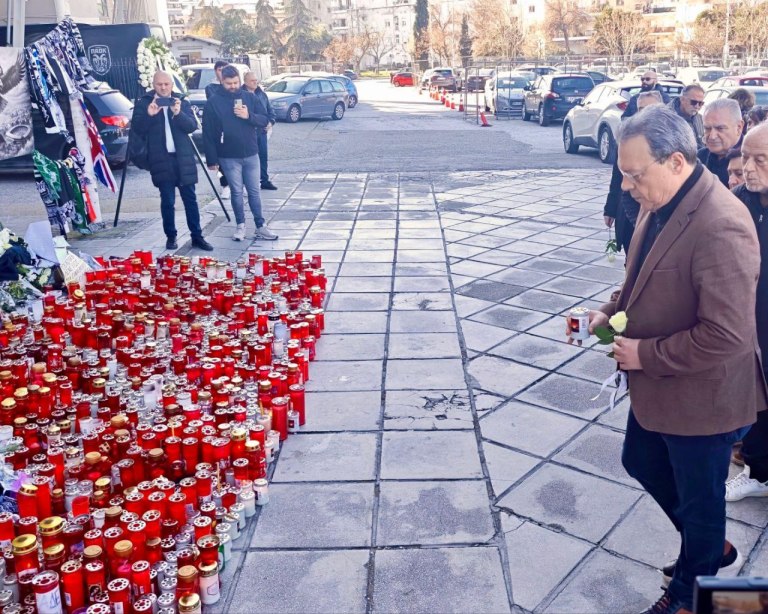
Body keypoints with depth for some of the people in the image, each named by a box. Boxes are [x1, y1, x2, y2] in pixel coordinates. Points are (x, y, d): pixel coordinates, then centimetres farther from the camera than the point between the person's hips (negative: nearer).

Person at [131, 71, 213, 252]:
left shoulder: (182, 103, 9)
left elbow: (192, 126, -3)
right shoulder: (144, 103, 4)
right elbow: (136, 128, -4)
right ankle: (171, 237, 12)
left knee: (190, 198, 4)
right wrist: (149, 115, -21)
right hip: (160, 159, -2)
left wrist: (178, 114, -20)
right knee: (167, 200, 1)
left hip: (183, 157, 2)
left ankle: (197, 236, 10)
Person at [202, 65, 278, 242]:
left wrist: (249, 116, -17)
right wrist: (211, 159, -7)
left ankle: (260, 226, 15)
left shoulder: (249, 97, 3)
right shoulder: (213, 102, -4)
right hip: (229, 157, -2)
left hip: (251, 154, 2)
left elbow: (264, 120, 2)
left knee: (254, 191, 8)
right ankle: (241, 225, 18)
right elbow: (208, 133, -4)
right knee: (237, 192, 7)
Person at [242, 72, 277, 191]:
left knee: (263, 157, 11)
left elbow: (270, 109, 17)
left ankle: (265, 180, 21)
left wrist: (271, 121, -1)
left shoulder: (262, 94, 12)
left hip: (262, 131, 6)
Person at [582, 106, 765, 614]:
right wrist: (612, 311, -4)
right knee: (641, 462, 26)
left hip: (700, 396, -9)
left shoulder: (721, 226, -30)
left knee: (699, 500, 15)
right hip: (654, 385, 9)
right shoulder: (661, 203, -2)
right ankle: (712, 547, 50)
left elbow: (727, 336, -31)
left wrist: (647, 354, -22)